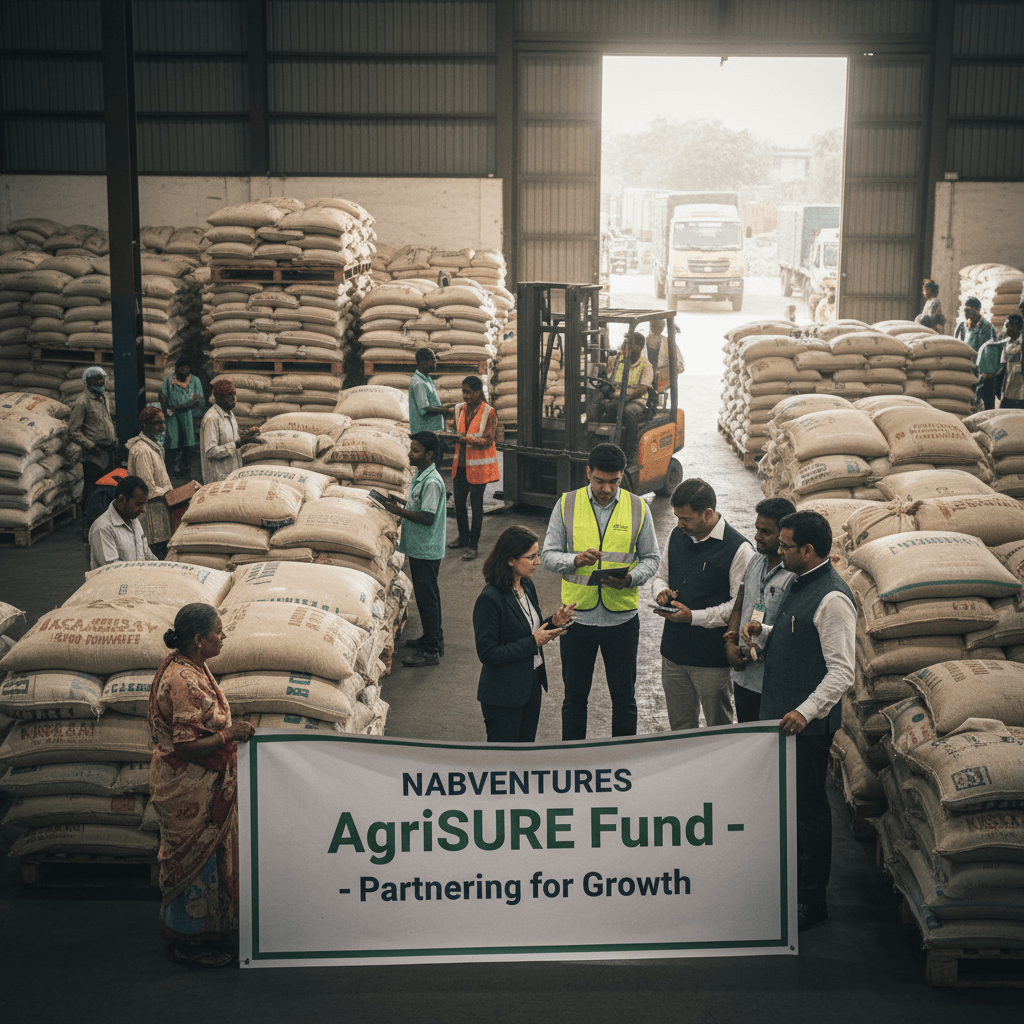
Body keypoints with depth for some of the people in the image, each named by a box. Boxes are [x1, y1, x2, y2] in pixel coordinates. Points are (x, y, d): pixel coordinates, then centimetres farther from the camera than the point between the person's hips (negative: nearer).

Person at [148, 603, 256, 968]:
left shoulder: (189, 666, 4)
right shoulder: (181, 681, -28)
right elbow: (187, 745, -28)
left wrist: (229, 731, 12)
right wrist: (230, 734, -21)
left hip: (205, 785, 10)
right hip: (189, 790, -10)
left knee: (208, 854, 21)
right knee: (196, 859, 3)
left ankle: (205, 928, 35)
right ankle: (188, 942, 18)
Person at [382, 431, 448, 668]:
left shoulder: (432, 482, -22)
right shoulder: (420, 475, 9)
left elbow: (427, 517, -25)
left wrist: (400, 512, -20)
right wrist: (401, 501, 8)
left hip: (426, 551, -10)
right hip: (419, 549, 10)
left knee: (426, 597, -3)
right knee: (427, 595, 19)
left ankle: (431, 651, 4)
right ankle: (434, 638, 32)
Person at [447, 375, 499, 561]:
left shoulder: (489, 413, -13)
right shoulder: (459, 409, 6)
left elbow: (488, 440, -19)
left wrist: (468, 439, -30)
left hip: (478, 466, -6)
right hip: (460, 463, 6)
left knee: (476, 504, 1)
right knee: (458, 501, 14)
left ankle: (473, 544, 11)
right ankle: (463, 537, 33)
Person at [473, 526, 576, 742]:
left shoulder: (527, 586, 3)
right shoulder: (489, 599, -22)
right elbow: (487, 653, -22)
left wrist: (553, 623, -4)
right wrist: (533, 642, -21)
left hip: (532, 684, 8)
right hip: (503, 695, -8)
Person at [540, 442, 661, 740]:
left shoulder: (638, 508, -1)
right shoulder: (566, 505, -2)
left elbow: (651, 558, 4)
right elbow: (548, 555, -1)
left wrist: (630, 578, -17)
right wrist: (576, 560, -21)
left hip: (622, 618, 0)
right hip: (577, 615, 0)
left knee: (624, 698, 10)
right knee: (574, 697, 12)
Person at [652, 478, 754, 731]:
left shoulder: (738, 549, -15)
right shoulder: (676, 536, 7)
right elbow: (661, 576, 22)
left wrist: (694, 617, -21)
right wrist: (662, 592, -2)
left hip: (713, 658, -6)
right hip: (673, 652, 6)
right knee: (679, 729, 16)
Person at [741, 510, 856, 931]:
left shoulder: (832, 599, -21)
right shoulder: (800, 583, 9)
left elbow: (842, 671, -25)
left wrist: (805, 711, -32)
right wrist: (764, 630, 5)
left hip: (808, 723, -10)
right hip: (781, 714, 10)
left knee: (809, 806, 2)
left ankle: (812, 900, 13)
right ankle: (790, 878, 34)